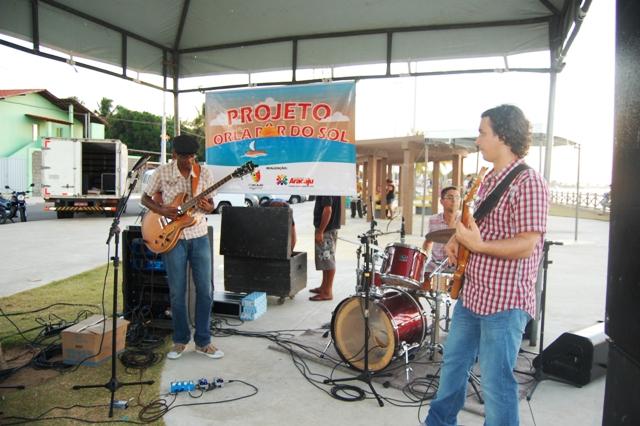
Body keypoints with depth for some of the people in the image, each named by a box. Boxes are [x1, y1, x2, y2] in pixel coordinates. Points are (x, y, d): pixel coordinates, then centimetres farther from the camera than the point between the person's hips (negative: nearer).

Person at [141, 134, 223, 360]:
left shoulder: (204, 173, -1)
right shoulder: (162, 172, -4)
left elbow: (211, 205, 6)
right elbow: (145, 198, 6)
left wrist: (207, 207, -18)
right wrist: (162, 210, -13)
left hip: (199, 237, 2)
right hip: (173, 238, -1)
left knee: (205, 290, 2)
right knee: (177, 292, 4)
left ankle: (202, 341, 16)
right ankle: (180, 340, 22)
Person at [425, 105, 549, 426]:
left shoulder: (528, 182, -17)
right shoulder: (489, 180, 12)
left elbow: (526, 245, -22)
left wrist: (477, 246, -24)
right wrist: (457, 238, 5)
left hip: (504, 302, -9)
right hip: (471, 293, 9)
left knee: (495, 381, 2)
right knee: (453, 363, 21)